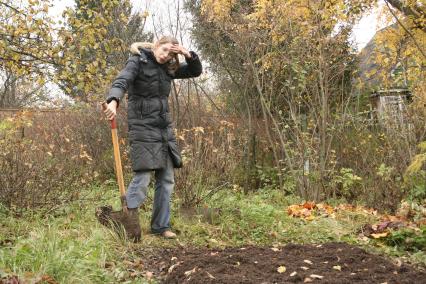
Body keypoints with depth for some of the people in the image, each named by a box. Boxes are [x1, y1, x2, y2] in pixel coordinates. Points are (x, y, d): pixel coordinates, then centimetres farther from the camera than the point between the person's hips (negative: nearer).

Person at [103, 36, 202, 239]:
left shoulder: (167, 68, 12)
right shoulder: (137, 61, -5)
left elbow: (196, 71, 19)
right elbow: (121, 81, -22)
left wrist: (188, 55, -1)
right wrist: (113, 100, -42)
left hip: (164, 128, 7)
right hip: (143, 127, -6)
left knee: (166, 179, 6)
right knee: (142, 176, -14)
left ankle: (160, 225, 15)